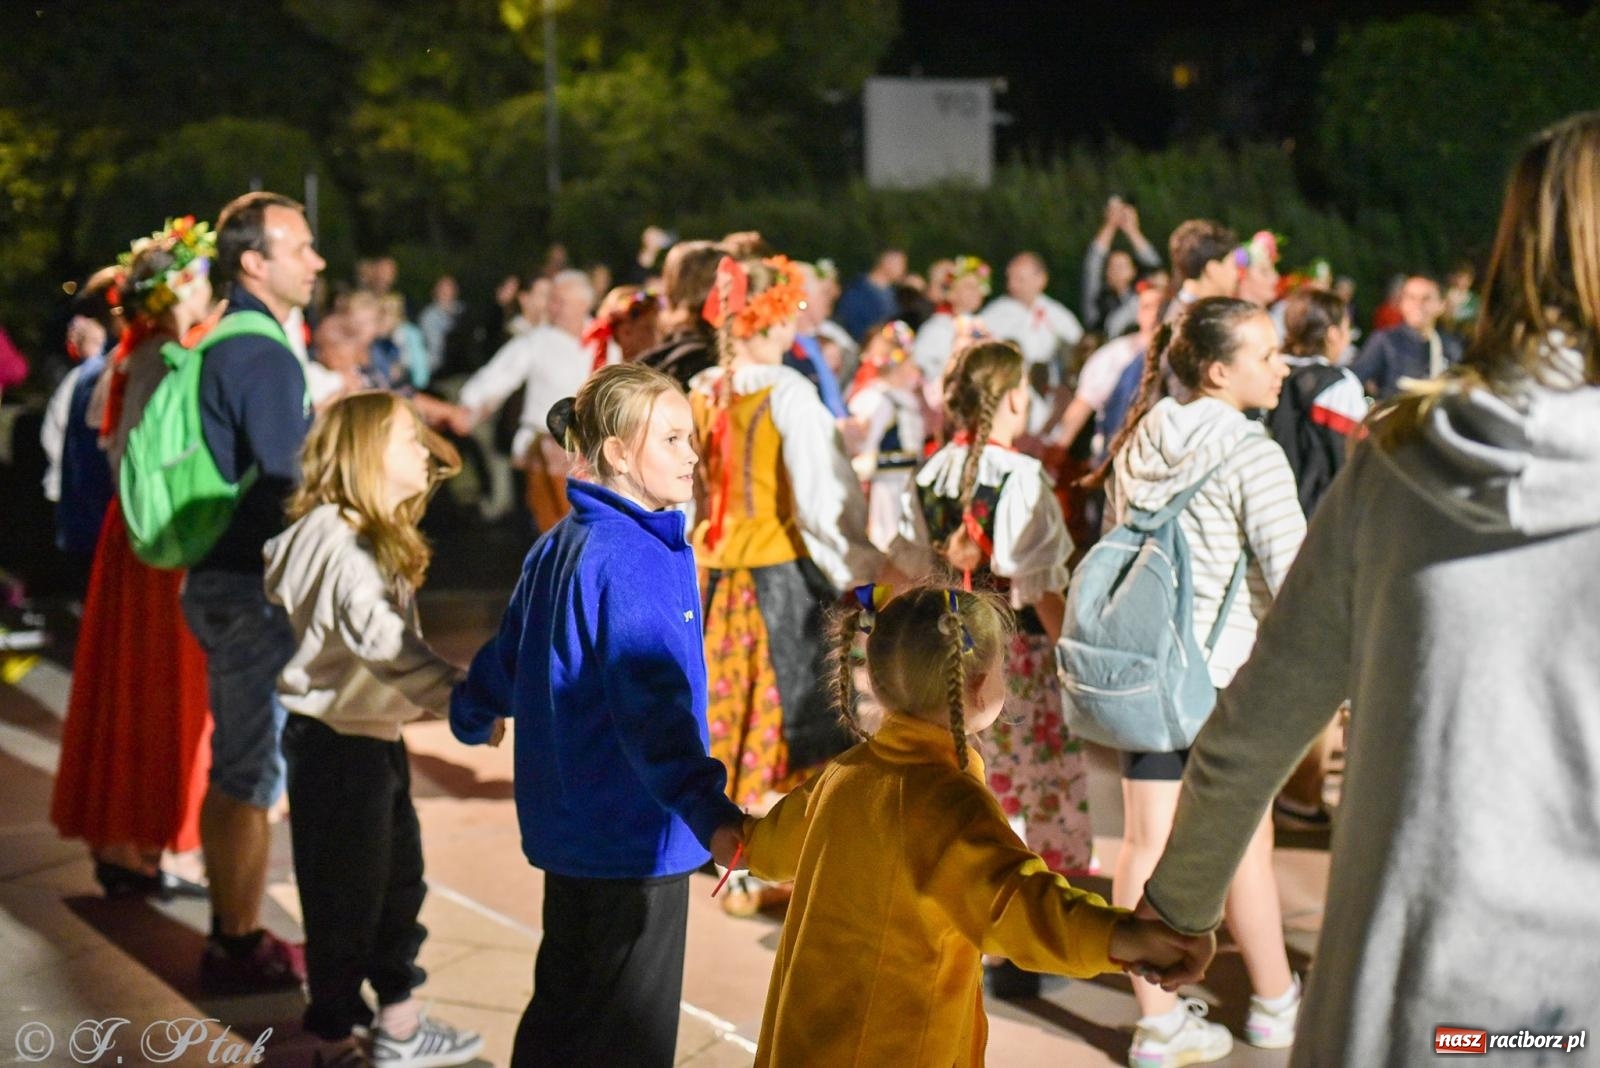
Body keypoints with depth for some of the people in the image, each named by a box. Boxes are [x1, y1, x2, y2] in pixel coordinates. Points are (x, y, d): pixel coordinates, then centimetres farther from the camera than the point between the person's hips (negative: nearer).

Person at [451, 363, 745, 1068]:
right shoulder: (629, 561, -21)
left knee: (562, 1009, 22)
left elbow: (509, 653, 24)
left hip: (568, 825, 10)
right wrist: (709, 816, -43)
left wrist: (472, 716, 44)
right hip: (632, 835, -10)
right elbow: (653, 705, -33)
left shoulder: (558, 547, 9)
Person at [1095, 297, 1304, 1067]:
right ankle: (1273, 1006, 26)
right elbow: (1294, 577, -17)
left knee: (1144, 843, 6)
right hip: (1224, 672, -6)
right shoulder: (1249, 455, -15)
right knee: (1244, 841, 10)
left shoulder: (1137, 445, 6)